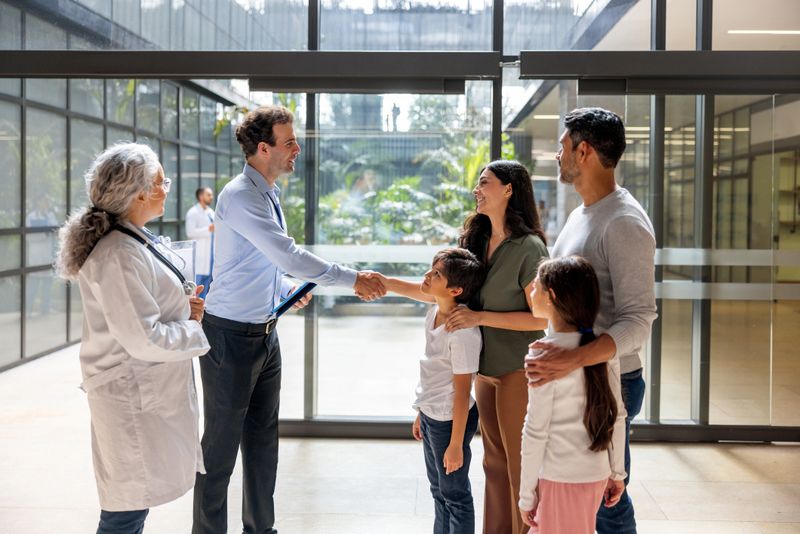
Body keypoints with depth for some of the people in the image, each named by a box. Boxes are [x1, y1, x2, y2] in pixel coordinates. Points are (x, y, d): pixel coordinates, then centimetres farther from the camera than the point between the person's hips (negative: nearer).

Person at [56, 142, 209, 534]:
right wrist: (198, 331, -11)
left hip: (146, 388, 10)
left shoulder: (136, 241, 8)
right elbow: (145, 340, -25)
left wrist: (184, 306, 5)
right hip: (133, 395, -10)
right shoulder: (119, 255, -24)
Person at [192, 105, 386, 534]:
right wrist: (353, 280, -21)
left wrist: (289, 291, 4)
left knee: (263, 439, 16)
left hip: (265, 333, 9)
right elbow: (289, 256, -26)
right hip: (231, 337, -9)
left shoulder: (270, 195, 11)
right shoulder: (240, 196, -19)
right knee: (222, 445, 1)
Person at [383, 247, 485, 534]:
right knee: (438, 489, 24)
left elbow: (462, 391, -23)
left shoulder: (463, 333, -27)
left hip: (450, 421, -9)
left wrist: (456, 445, -18)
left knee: (454, 493, 9)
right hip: (430, 415, 9)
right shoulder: (434, 313, 0)